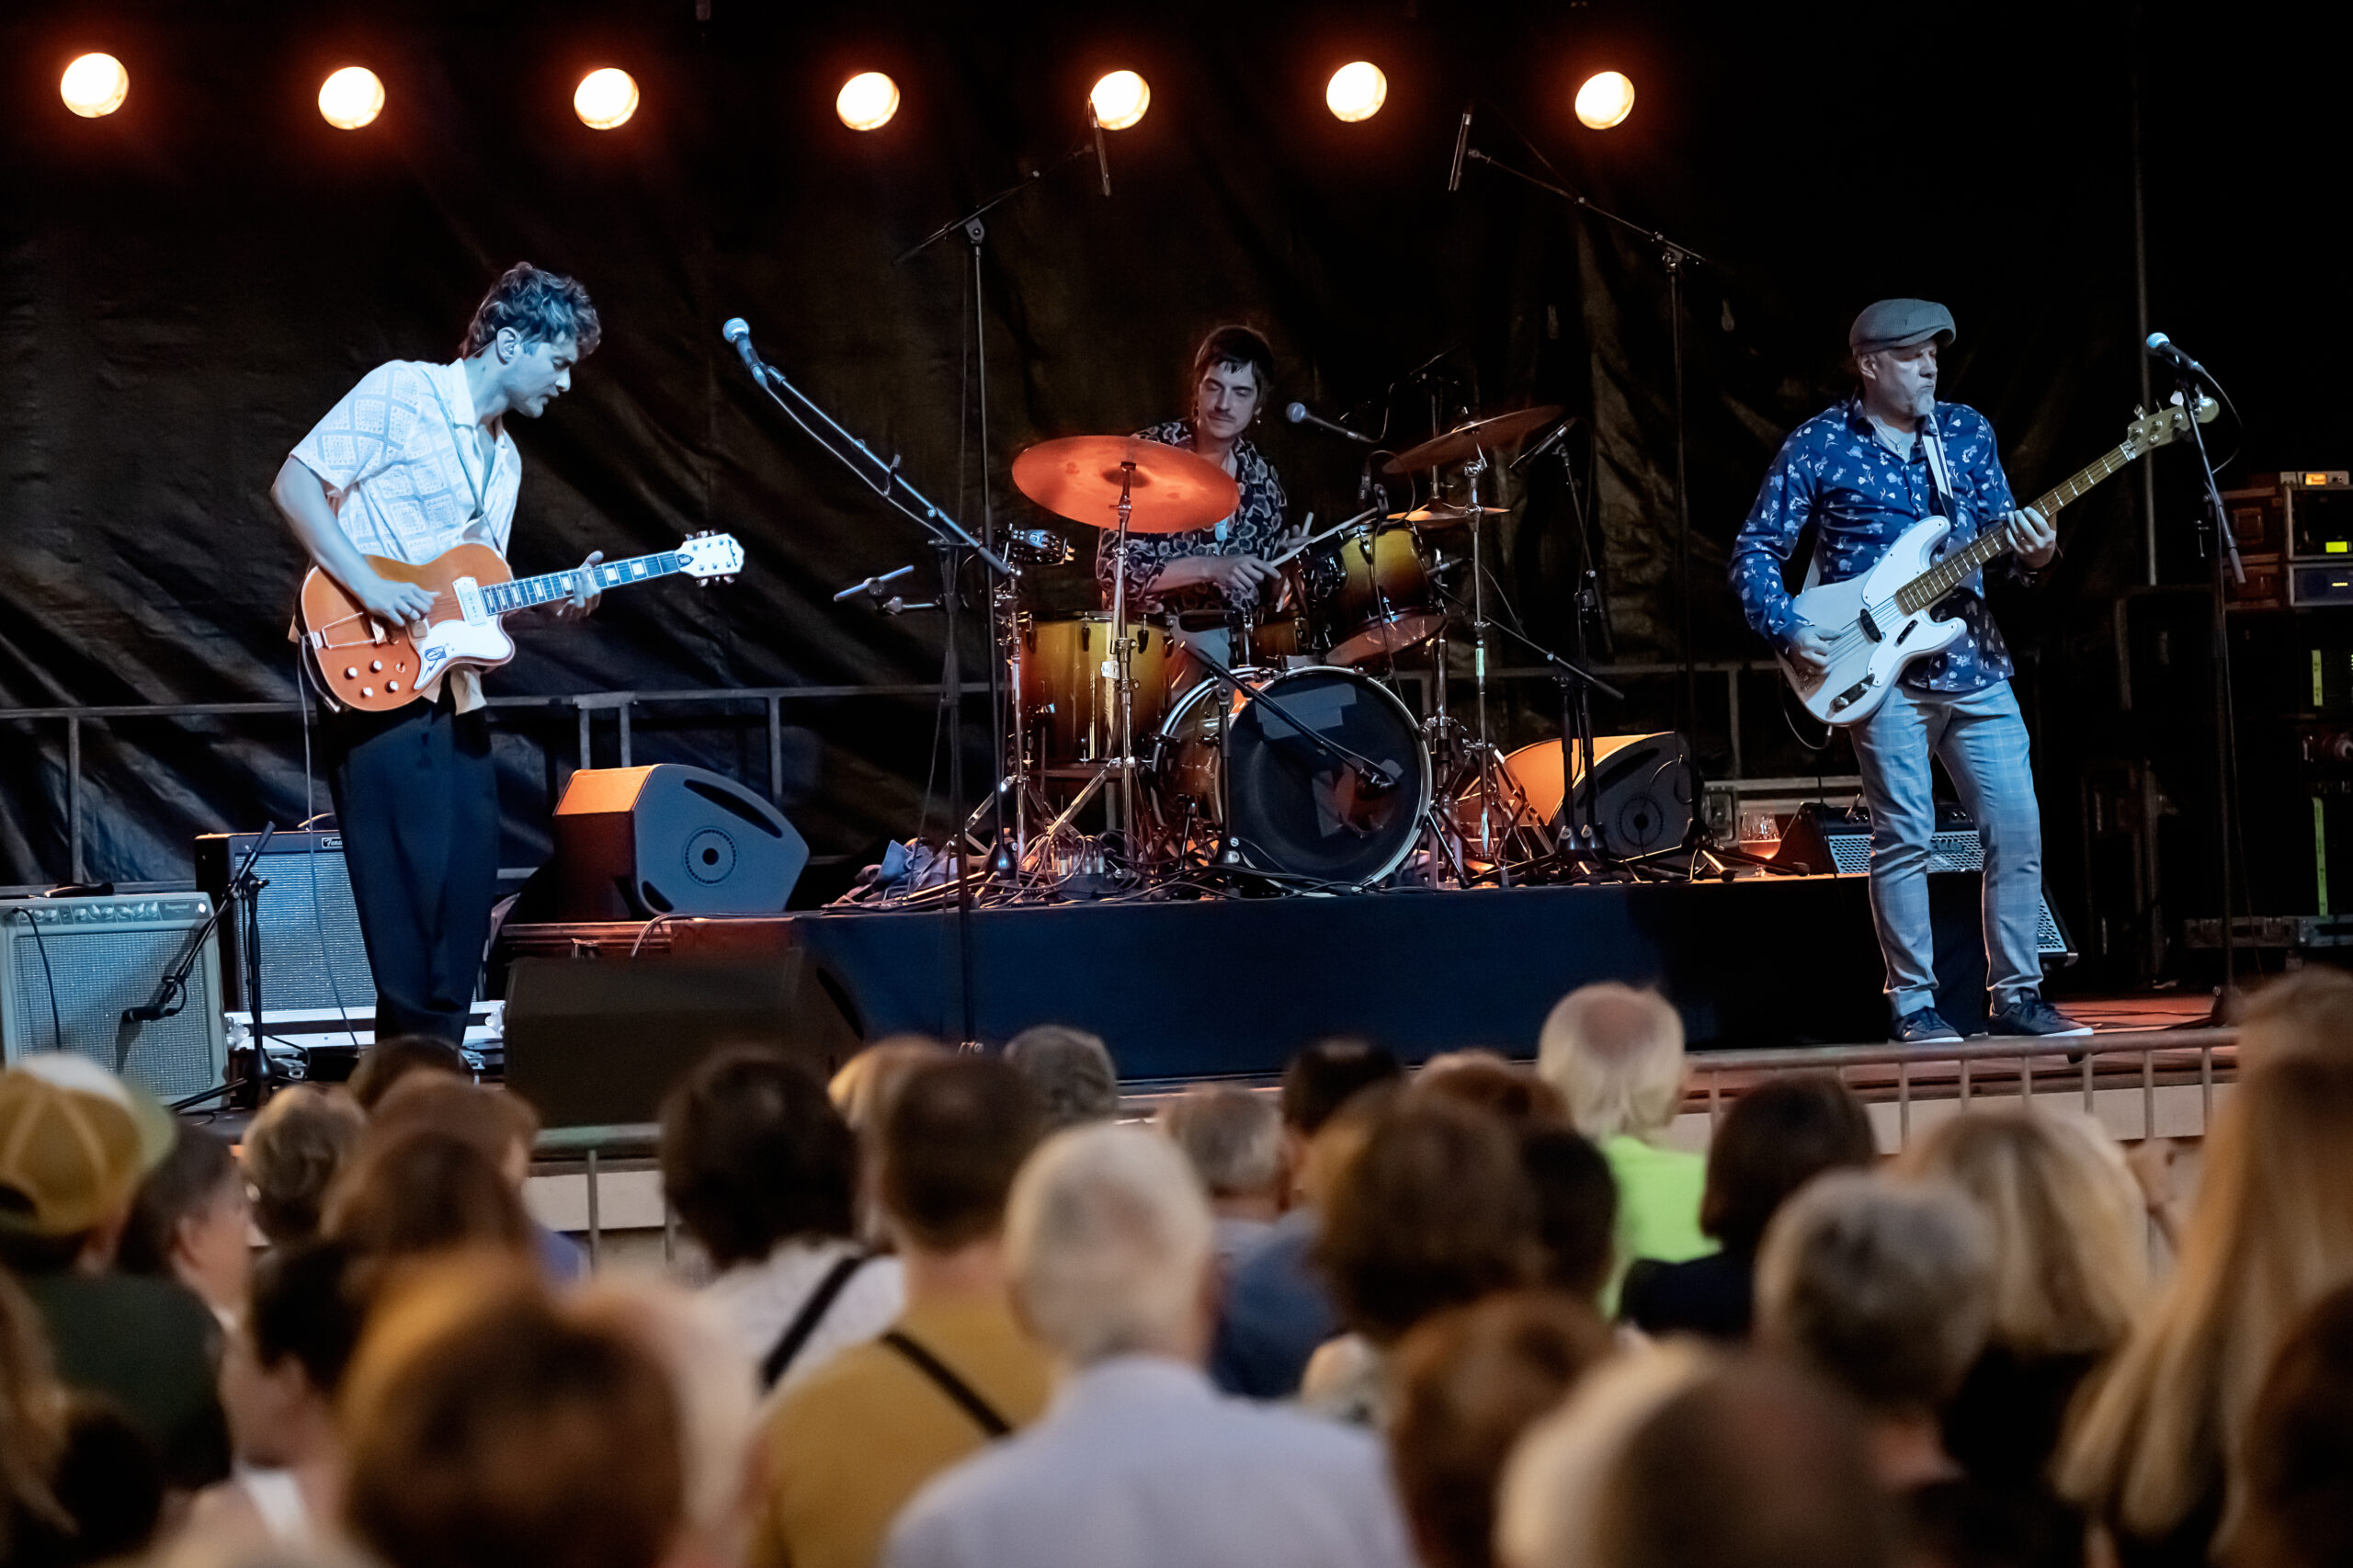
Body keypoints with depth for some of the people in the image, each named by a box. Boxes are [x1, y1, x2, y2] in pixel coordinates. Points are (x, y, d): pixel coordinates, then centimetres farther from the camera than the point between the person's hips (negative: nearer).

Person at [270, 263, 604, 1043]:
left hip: (454, 696, 9)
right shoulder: (402, 393, -5)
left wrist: (550, 607, 4)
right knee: (414, 924, -11)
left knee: (464, 914, 7)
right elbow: (294, 484, -12)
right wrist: (369, 588, -20)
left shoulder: (503, 457, 21)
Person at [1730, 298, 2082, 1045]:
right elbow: (1755, 551, 0)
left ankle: (2015, 994, 12)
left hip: (1973, 662, 5)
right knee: (1905, 836, -6)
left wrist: (2032, 550, -8)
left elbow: (2000, 526, 14)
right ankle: (1913, 1005, 3)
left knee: (2017, 826, 2)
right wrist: (1789, 631, -12)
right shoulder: (1818, 447, -2)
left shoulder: (1967, 432, 11)